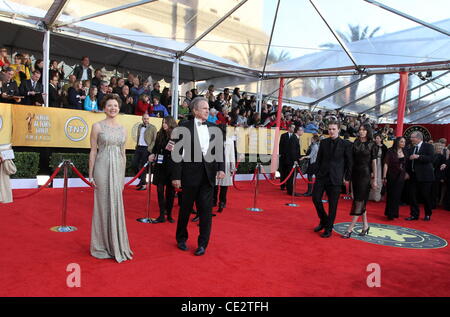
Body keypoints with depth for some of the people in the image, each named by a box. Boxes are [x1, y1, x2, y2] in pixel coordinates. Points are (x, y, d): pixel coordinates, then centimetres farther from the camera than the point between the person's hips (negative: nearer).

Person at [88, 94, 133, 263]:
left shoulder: (122, 129, 11)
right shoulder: (97, 126, -1)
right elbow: (93, 151, -2)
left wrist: (123, 175, 14)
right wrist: (90, 174, -6)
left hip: (118, 169, 4)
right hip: (103, 168, -4)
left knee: (117, 206, 8)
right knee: (103, 206, 3)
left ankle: (117, 245, 21)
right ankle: (102, 246, 17)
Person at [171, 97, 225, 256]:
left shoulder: (213, 128, 8)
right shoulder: (184, 127, -4)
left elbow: (219, 150, 9)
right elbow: (177, 153, -6)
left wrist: (221, 168, -5)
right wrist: (176, 176, -10)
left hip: (208, 175, 3)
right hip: (190, 174, -3)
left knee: (206, 210, 5)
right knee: (186, 208, 12)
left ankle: (203, 243, 18)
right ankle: (181, 238, 32)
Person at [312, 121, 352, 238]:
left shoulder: (345, 144, -3)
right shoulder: (323, 142, 7)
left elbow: (349, 162, 2)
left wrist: (347, 178, 1)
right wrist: (317, 173, 7)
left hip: (335, 178, -3)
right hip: (322, 175, 3)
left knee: (333, 204, 3)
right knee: (316, 198, -1)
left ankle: (329, 229, 16)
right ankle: (323, 221, 23)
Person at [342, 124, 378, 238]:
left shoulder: (372, 145, -2)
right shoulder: (355, 143, 8)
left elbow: (374, 162, -3)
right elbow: (351, 159, 7)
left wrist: (375, 179, -6)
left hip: (366, 174, -5)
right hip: (355, 173, 5)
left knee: (359, 200, -5)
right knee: (359, 201, 10)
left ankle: (350, 228, -5)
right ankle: (365, 225, 23)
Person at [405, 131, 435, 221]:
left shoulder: (428, 146, -3)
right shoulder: (412, 149, 14)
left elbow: (431, 158, -17)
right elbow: (408, 162, 17)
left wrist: (418, 156, -23)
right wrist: (407, 172, 10)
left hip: (425, 176, -5)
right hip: (413, 176, 6)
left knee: (426, 196, 5)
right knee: (412, 196, 4)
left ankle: (428, 215, 21)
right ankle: (414, 215, 13)